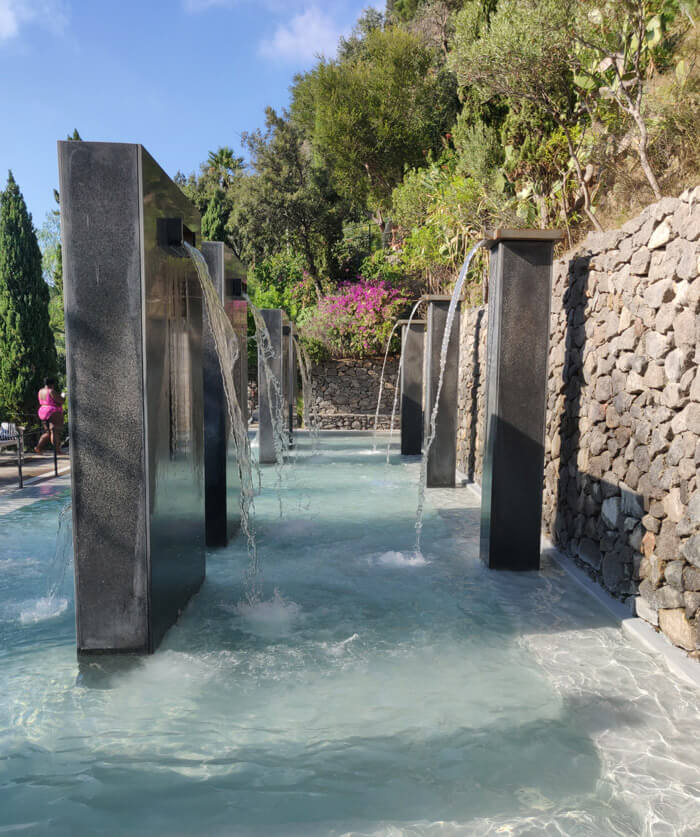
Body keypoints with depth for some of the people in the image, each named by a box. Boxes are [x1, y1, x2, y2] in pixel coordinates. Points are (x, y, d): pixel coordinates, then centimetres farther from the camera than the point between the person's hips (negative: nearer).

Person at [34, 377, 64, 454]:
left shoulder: (41, 391, 10)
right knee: (55, 432, -6)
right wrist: (61, 396, 6)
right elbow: (61, 401, -16)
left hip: (43, 412, 9)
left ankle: (38, 448, 8)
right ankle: (57, 450, -5)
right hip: (53, 413, -9)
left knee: (47, 432, 15)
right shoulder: (51, 391, -16)